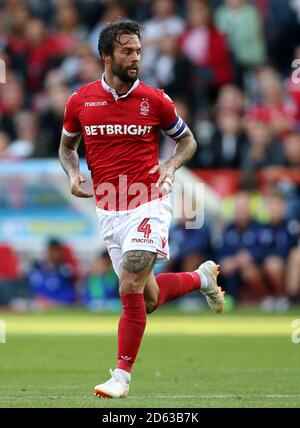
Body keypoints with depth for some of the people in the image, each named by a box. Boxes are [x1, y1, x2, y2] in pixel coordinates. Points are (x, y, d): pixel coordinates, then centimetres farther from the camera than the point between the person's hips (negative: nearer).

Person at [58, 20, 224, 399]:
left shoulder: (154, 101, -4)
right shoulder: (80, 101, 1)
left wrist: (171, 166, -9)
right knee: (148, 299, 10)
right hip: (108, 211, 3)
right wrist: (73, 174, -2)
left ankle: (122, 375, -5)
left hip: (147, 205, -3)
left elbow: (186, 140, 11)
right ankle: (201, 277, 40)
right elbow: (67, 146, 18)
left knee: (130, 288, -17)